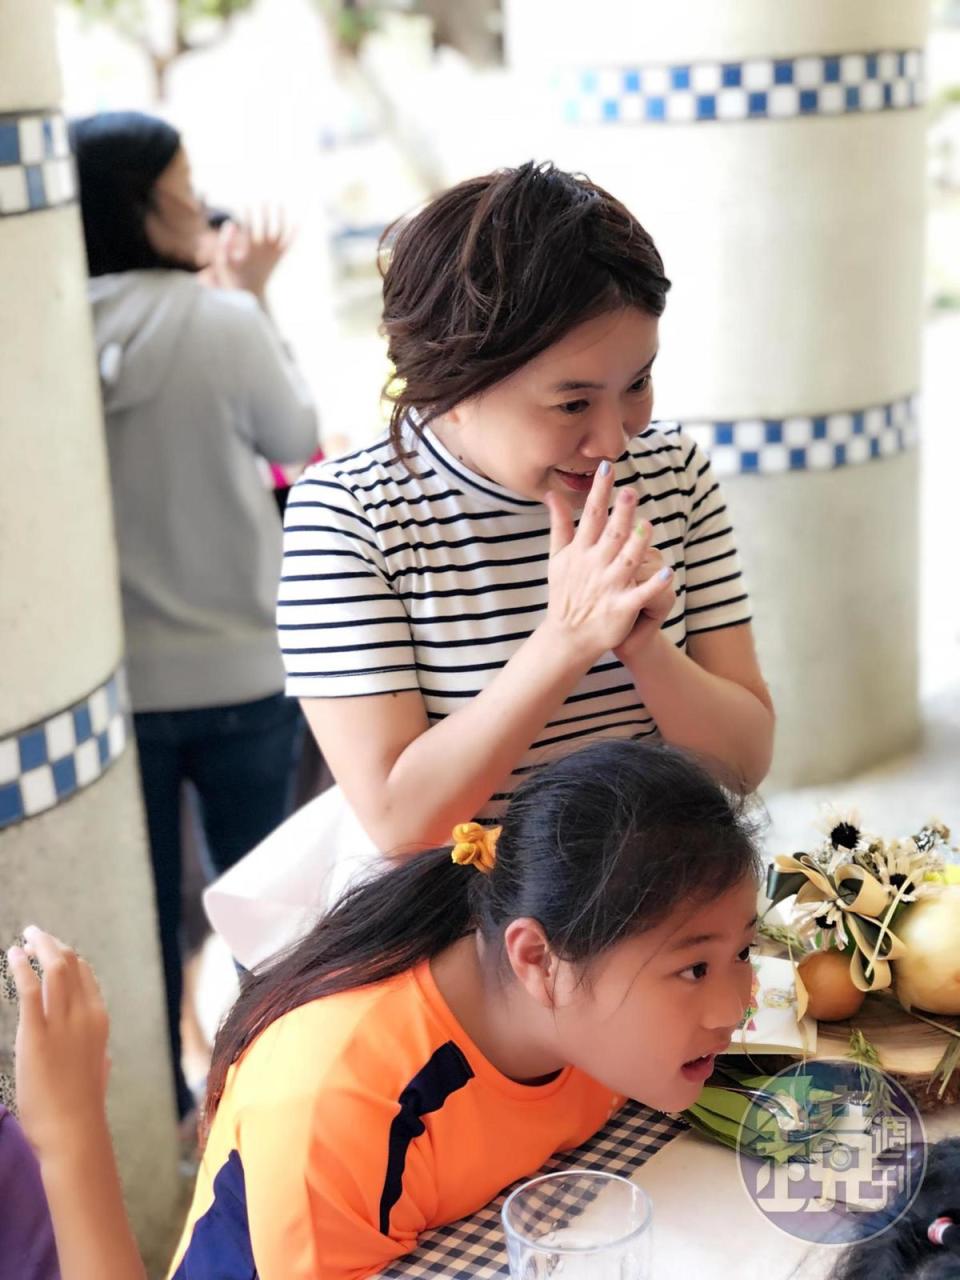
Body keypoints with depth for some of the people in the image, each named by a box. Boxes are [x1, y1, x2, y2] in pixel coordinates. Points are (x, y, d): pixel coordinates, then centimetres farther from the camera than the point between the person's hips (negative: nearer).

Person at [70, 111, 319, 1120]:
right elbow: (295, 440, 0)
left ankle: (159, 1103, 29)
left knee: (143, 902, 15)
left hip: (113, 679, 2)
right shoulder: (225, 324, -17)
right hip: (237, 669, -2)